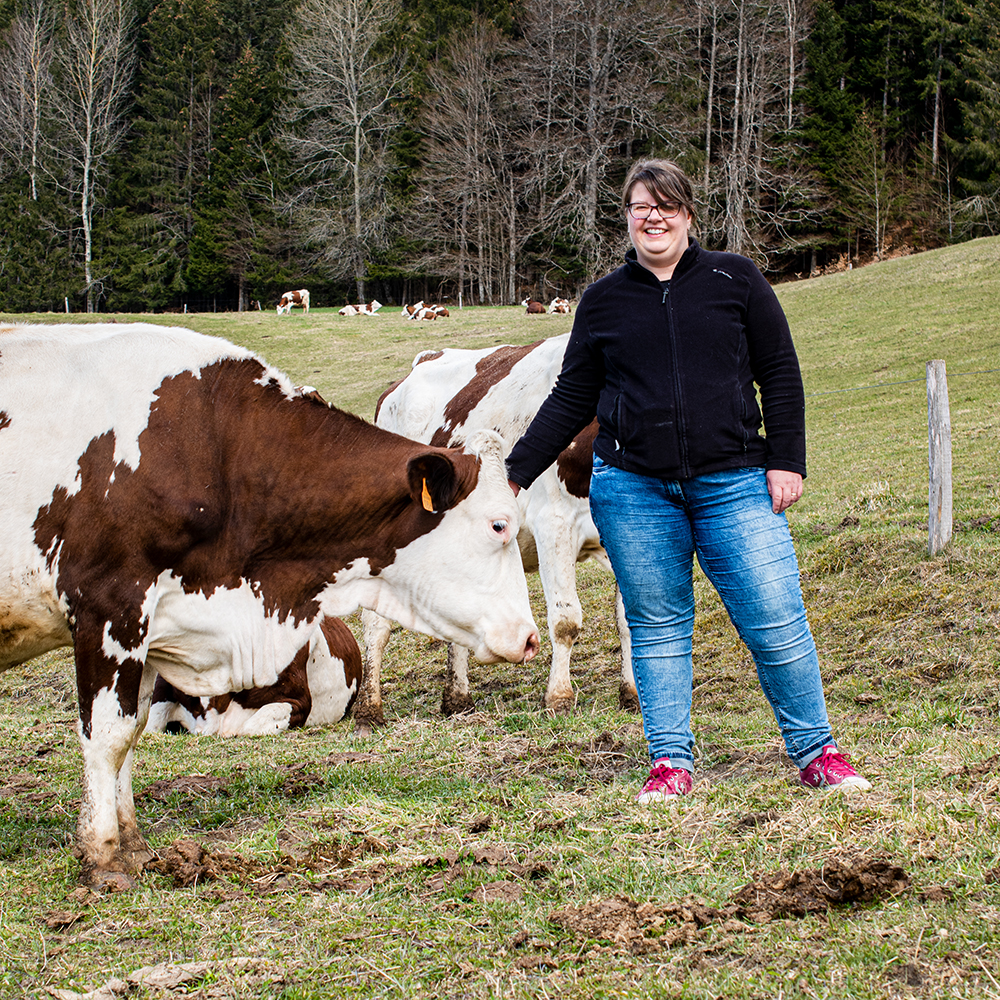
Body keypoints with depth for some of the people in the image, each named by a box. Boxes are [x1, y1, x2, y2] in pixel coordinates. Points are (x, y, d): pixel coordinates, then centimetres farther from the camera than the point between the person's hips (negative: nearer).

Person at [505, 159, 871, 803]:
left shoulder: (735, 280, 7)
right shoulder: (604, 301, 10)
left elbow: (780, 373, 7)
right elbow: (571, 400, 13)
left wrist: (787, 460, 0)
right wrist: (516, 473, 7)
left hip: (735, 484, -1)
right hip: (633, 489, 2)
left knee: (776, 622, -5)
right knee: (658, 627, 4)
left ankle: (817, 753, 9)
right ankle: (671, 763, 13)